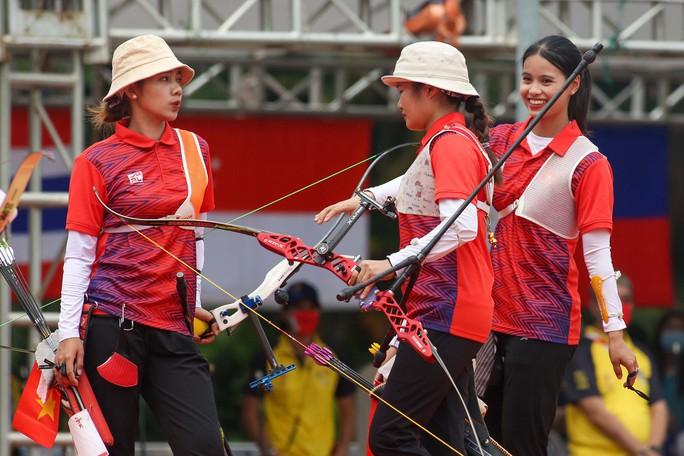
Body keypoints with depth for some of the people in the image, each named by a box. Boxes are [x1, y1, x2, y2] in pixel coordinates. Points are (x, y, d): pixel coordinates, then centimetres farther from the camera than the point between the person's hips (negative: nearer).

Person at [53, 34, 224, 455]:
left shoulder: (195, 150, 12)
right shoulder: (98, 163, -1)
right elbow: (78, 255, -2)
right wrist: (70, 332, -9)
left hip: (174, 326, 4)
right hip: (114, 322, -4)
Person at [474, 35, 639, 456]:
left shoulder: (587, 163, -7)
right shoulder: (502, 140, 9)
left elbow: (598, 252, -10)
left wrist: (615, 332, -14)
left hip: (544, 322, -6)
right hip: (494, 313, 6)